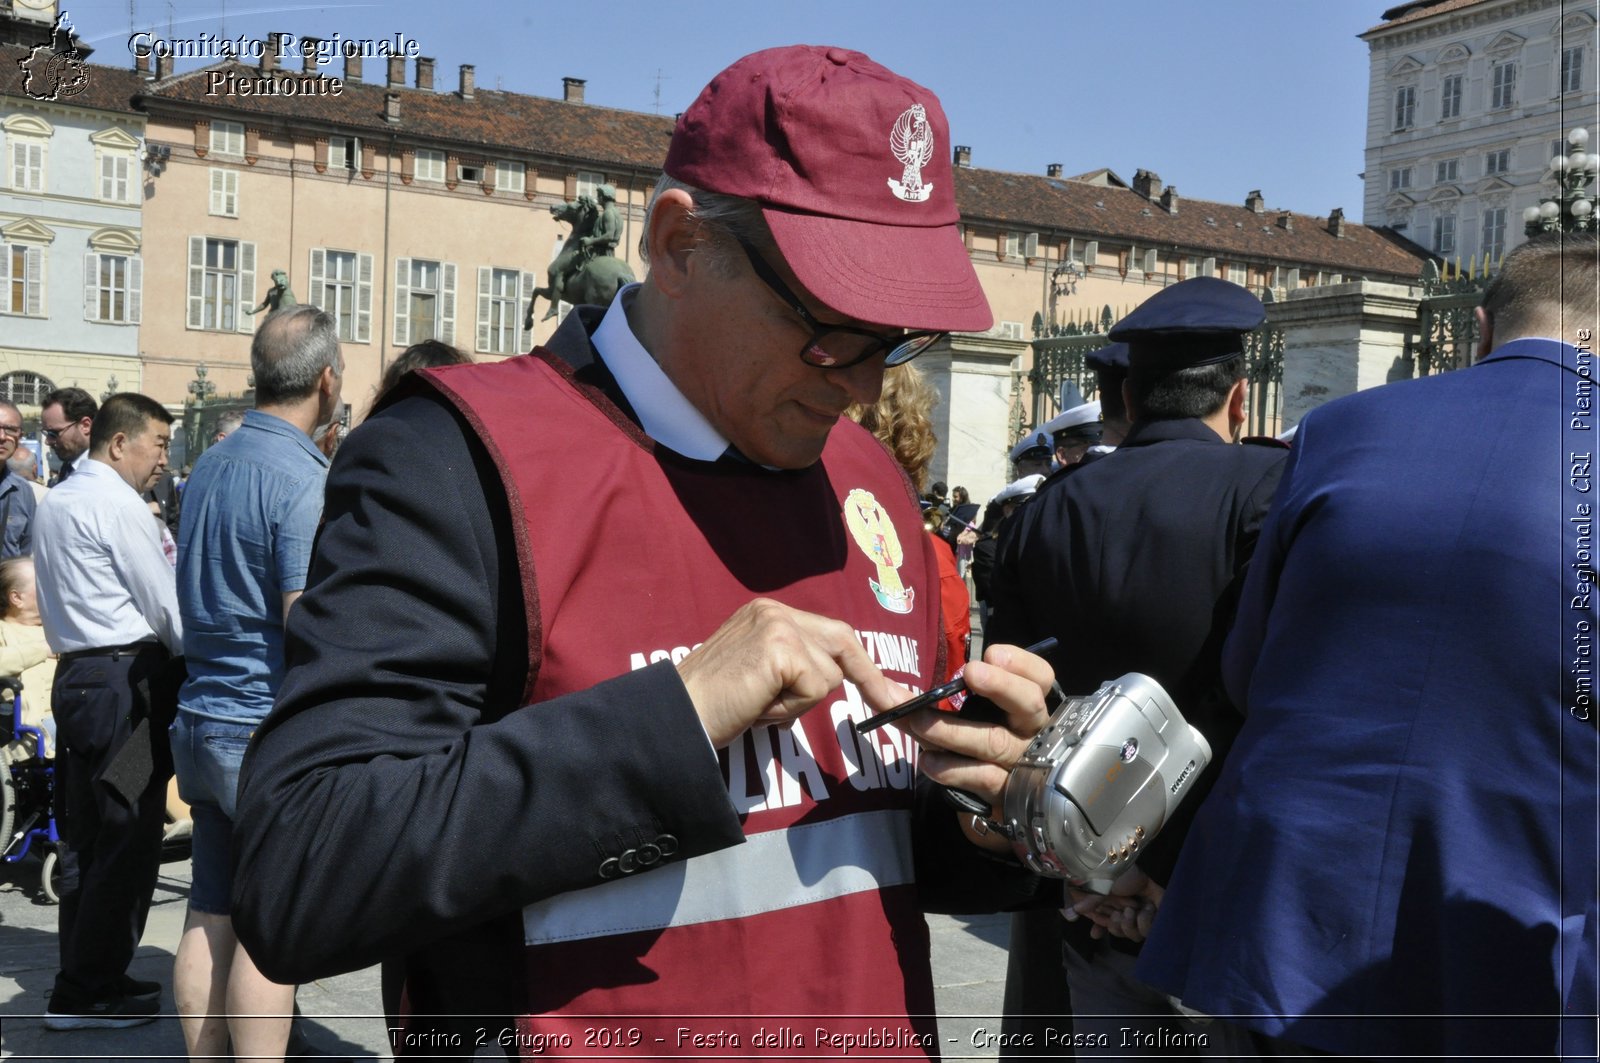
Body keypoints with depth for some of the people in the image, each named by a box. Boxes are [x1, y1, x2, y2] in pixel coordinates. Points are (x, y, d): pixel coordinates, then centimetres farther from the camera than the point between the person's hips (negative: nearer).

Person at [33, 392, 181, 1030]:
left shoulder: (56, 501, 17)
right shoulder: (117, 504, -12)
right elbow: (164, 606, -11)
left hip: (76, 673, 10)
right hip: (126, 679, -10)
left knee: (91, 838, 14)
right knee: (128, 841, -2)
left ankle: (86, 980, 22)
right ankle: (88, 994, 4)